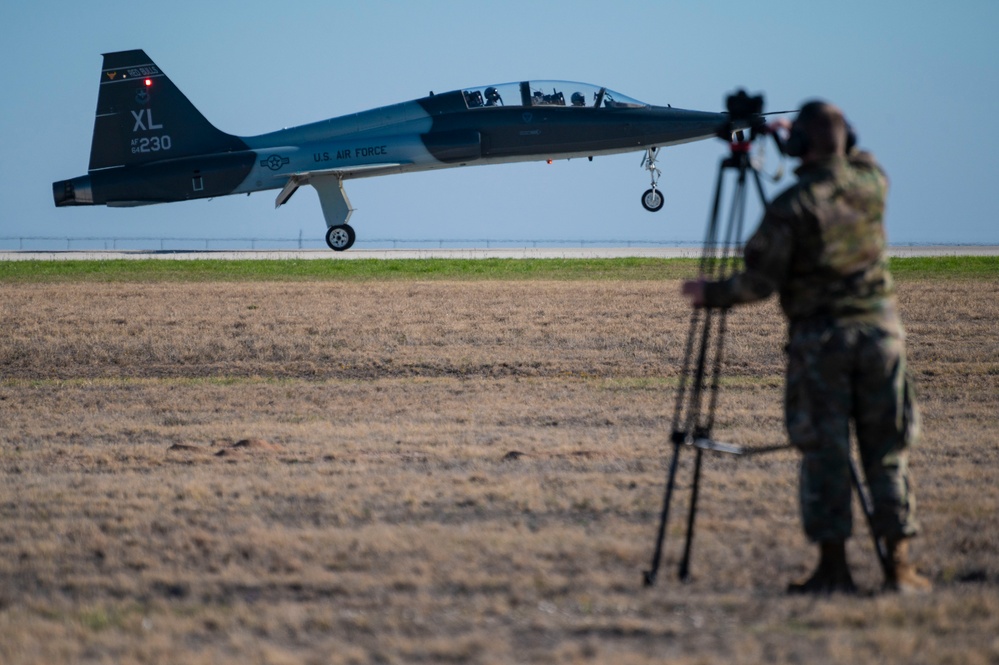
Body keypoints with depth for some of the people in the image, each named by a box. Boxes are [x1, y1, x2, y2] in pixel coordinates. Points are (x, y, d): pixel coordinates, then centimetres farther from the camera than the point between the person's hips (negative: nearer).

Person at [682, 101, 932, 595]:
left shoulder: (791, 207, -13)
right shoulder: (873, 183, 2)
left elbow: (759, 282, -11)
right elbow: (854, 159, 28)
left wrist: (711, 294, 5)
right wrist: (791, 136, 32)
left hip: (818, 336, -4)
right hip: (879, 326, 4)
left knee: (824, 453, 3)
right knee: (888, 451, 7)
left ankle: (834, 567, 3)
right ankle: (899, 564, 4)